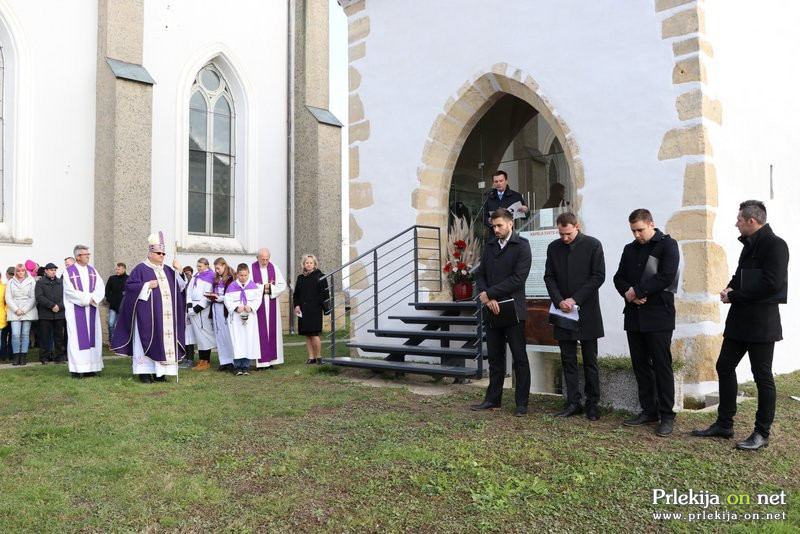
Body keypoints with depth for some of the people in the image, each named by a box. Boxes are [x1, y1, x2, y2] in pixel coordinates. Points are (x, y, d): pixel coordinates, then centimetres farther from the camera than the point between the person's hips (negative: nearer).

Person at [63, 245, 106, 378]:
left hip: (91, 309, 5)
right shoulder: (69, 271, -2)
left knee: (92, 336, 3)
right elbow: (70, 291, -10)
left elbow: (101, 287, 4)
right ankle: (77, 369, -2)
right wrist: (87, 298, -12)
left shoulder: (92, 270, 12)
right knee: (77, 337, -4)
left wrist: (93, 298, -12)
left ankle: (90, 367, 7)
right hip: (75, 310, -4)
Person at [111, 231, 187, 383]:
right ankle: (144, 372, 1)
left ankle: (159, 371, 10)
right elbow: (129, 285, -6)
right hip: (147, 314, -5)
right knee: (147, 340, -4)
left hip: (165, 315, 6)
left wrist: (179, 271, 1)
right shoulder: (141, 268, -1)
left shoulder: (167, 270, 16)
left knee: (164, 340, 4)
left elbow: (179, 287, 15)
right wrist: (147, 286, -15)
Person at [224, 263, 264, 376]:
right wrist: (236, 308, -19)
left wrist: (251, 307, -17)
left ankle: (246, 366, 8)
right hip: (236, 317, -1)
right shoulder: (232, 286, 2)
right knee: (237, 341, -4)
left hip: (250, 317, 1)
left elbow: (258, 299, 0)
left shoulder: (254, 286, 5)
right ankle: (237, 366, 1)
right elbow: (228, 301, -2)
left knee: (249, 340, 1)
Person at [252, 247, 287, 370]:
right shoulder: (251, 268, -3)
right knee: (260, 333, -4)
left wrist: (269, 289, -11)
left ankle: (271, 360, 9)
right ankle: (261, 361, -2)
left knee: (272, 331, 4)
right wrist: (263, 289, -14)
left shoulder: (274, 268, 6)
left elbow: (283, 285, 3)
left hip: (271, 305, 3)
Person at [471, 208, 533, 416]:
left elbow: (518, 278, -16)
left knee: (519, 358, 3)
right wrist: (486, 296, -10)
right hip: (492, 311, 6)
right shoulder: (489, 247, 13)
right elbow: (480, 274, 9)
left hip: (512, 310, -6)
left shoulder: (521, 246, -6)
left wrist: (489, 293, -15)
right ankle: (493, 399, 22)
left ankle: (522, 403, 10)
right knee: (495, 358, 13)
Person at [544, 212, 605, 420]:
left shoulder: (593, 245, -4)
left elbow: (599, 276, -8)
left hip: (587, 312, -3)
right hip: (563, 312, 3)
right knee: (568, 360, 6)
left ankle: (592, 404, 14)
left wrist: (575, 299, -14)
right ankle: (573, 403, 13)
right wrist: (559, 301, -10)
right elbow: (549, 277, 6)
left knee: (590, 361, 5)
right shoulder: (553, 248, 7)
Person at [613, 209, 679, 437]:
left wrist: (637, 291, -13)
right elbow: (619, 277, 12)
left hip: (658, 315, -6)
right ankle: (649, 411, 19)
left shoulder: (667, 245, -2)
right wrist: (628, 292, -9)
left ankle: (667, 415, 6)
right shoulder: (630, 249, 16)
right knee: (640, 365, 9)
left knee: (662, 366, -2)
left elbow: (666, 276, -15)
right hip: (634, 316, 6)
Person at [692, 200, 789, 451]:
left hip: (761, 322, -9)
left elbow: (771, 284, -23)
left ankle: (762, 433, 12)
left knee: (762, 376, 1)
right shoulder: (750, 245, 15)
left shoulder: (775, 245, -13)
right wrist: (730, 289, 0)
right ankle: (724, 424, 21)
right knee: (724, 367, 11)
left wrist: (734, 296, -15)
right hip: (739, 319, 9)